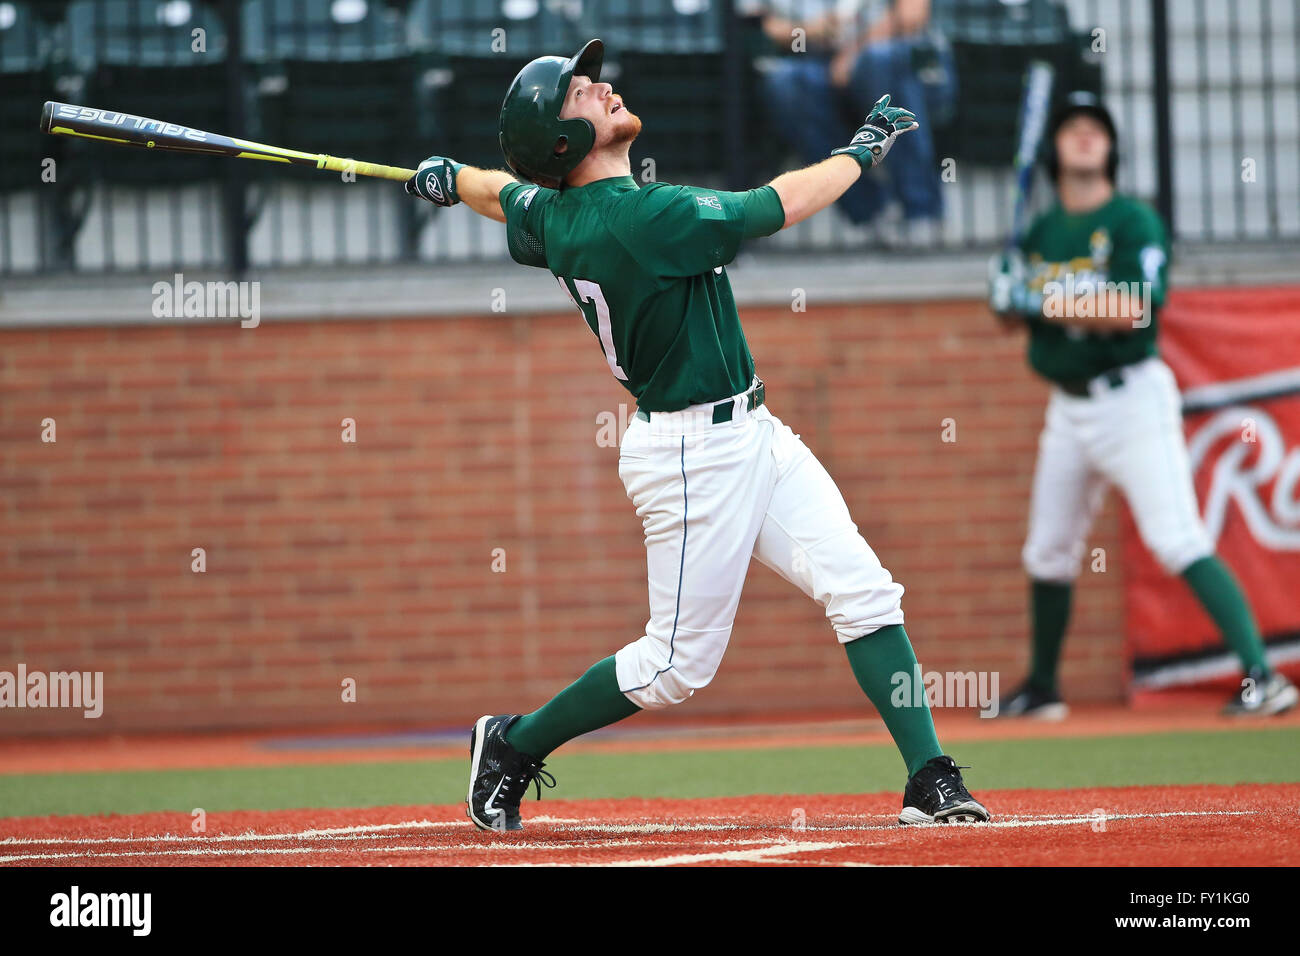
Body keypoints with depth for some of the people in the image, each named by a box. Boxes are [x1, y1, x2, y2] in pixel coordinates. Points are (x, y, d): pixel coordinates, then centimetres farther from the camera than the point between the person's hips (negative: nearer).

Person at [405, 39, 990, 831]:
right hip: (694, 456, -9)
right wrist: (863, 149, -1)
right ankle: (511, 744, 18)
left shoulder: (551, 217, 2)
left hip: (752, 435, 9)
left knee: (864, 593, -2)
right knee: (678, 666, 0)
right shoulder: (645, 217, -24)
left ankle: (931, 780, -5)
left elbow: (504, 193, 24)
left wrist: (453, 178, 47)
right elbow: (780, 206, -16)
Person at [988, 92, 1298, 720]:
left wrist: (1046, 303, -24)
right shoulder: (1041, 232, 11)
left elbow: (1133, 310, -20)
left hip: (1131, 399, -7)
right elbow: (1016, 316, 14)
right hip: (1068, 407, 7)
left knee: (1177, 540, -18)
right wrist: (1007, 292, -8)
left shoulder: (1133, 221, -8)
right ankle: (1041, 689, 30)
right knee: (1048, 553, 14)